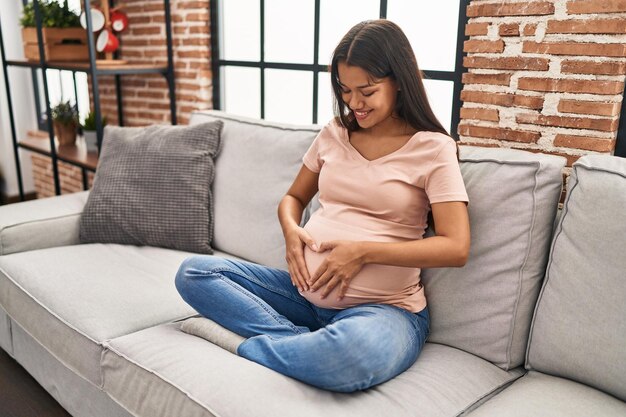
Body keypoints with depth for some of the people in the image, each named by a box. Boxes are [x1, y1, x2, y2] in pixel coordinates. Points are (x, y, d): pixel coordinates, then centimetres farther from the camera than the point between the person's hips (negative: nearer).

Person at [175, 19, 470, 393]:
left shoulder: (433, 149, -5)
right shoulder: (335, 134, 10)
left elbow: (455, 247, -13)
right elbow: (294, 198, 20)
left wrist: (362, 251, -18)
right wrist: (291, 230, -4)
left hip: (385, 307, -5)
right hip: (307, 289, 6)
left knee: (351, 354, -41)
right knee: (194, 272, -8)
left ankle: (241, 344, -13)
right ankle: (312, 344, -17)